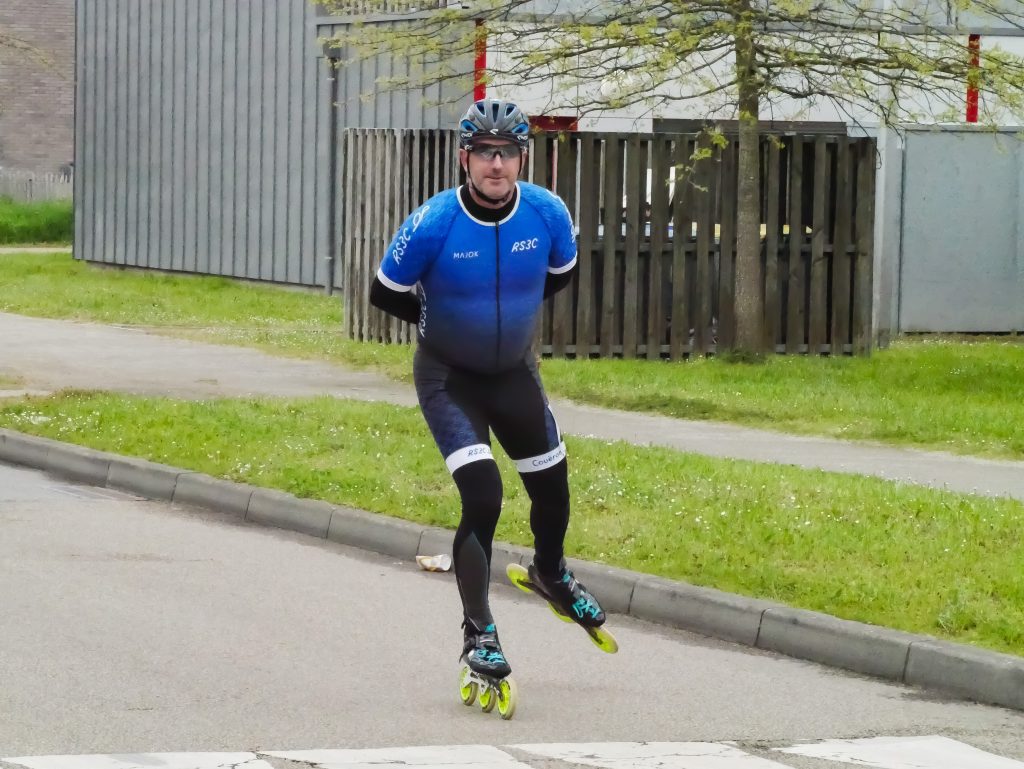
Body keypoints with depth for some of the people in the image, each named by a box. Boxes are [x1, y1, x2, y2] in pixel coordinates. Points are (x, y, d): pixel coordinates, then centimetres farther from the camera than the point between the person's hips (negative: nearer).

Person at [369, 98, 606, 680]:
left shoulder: (548, 213, -17)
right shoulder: (433, 224, -27)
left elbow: (560, 273, 7)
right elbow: (386, 294, -10)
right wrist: (443, 320, 1)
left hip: (514, 371, 4)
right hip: (448, 376, -4)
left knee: (553, 490, 15)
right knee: (483, 496, -18)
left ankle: (551, 573, 49)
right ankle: (479, 632, -7)